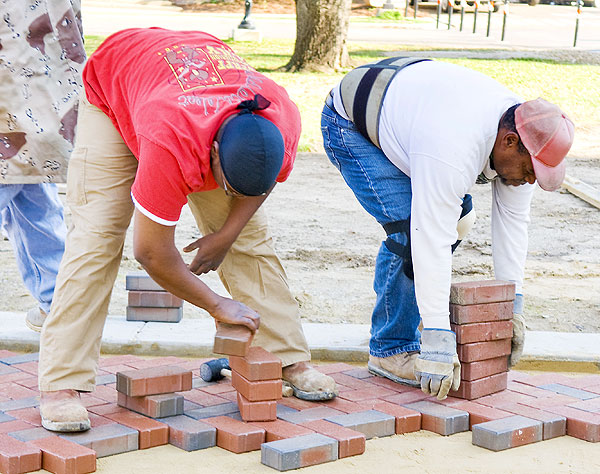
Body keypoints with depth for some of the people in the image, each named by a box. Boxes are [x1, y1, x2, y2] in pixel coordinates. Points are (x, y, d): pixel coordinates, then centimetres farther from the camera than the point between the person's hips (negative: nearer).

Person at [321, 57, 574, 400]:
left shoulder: (523, 131, -14)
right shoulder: (452, 152, -40)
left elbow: (513, 221, -6)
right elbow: (432, 243, -40)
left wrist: (513, 305, -6)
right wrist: (438, 345, -39)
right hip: (350, 125, -9)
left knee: (456, 216, 5)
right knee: (409, 230, -21)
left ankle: (407, 333, 15)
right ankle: (391, 350, -6)